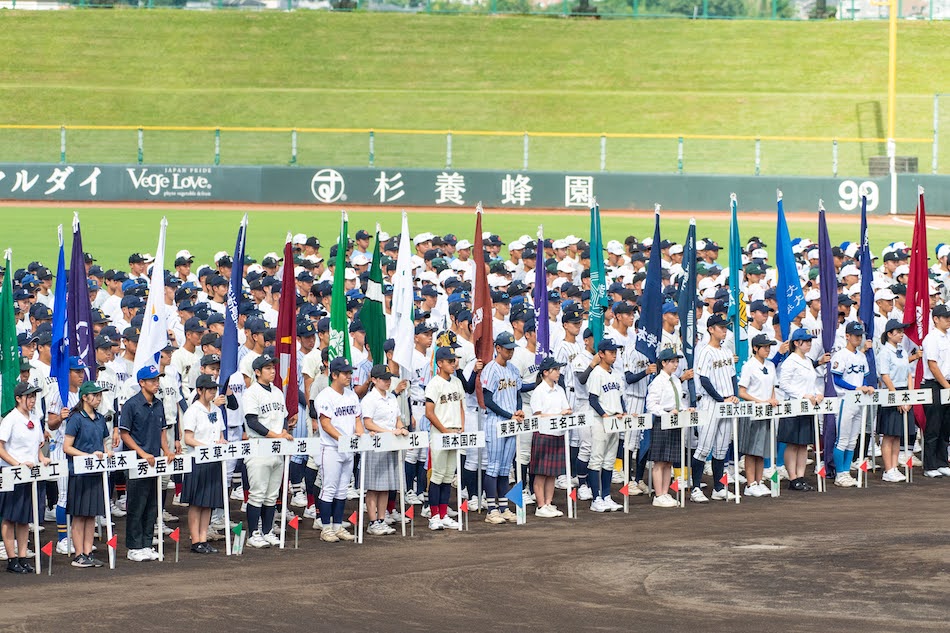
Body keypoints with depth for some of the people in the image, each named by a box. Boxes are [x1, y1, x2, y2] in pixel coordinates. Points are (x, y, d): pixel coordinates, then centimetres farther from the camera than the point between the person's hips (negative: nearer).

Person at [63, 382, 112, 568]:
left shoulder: (100, 419, 12)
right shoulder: (76, 419, -7)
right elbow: (67, 447, -10)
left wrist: (107, 453, 0)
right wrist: (88, 455, -17)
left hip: (96, 471, 6)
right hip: (79, 473, -6)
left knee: (92, 514, 7)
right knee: (79, 515, -2)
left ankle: (88, 552, 11)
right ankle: (79, 555, 2)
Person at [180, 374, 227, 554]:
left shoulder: (216, 409, 15)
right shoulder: (192, 411, -6)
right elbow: (188, 439, -12)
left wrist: (222, 442, -3)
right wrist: (208, 447, -21)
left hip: (214, 461, 7)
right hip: (197, 461, -7)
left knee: (209, 502, 7)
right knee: (196, 503, -3)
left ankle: (203, 539, 12)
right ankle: (195, 541, 0)